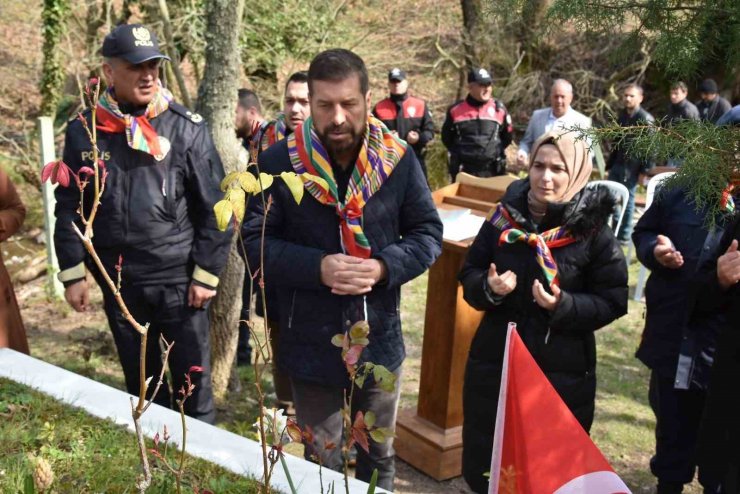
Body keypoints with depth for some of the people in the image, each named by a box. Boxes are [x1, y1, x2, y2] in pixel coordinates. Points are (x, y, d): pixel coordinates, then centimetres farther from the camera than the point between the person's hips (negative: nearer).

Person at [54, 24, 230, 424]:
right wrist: (72, 273, 2)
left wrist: (207, 272, -7)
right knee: (140, 383, 17)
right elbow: (69, 207, 7)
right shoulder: (84, 131, 1)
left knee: (193, 382, 6)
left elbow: (213, 206, -5)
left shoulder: (186, 128, -6)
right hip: (117, 281, 3)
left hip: (178, 278, -3)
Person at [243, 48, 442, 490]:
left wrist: (384, 266, -19)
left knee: (378, 457, 23)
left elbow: (428, 233, -1)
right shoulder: (279, 162, -12)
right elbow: (255, 240, -8)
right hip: (312, 345, -1)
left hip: (379, 340, 2)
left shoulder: (398, 159, -7)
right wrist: (317, 267, -24)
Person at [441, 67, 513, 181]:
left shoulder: (499, 109, 2)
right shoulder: (456, 110, 0)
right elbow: (447, 137, 14)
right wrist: (459, 153, 8)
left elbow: (507, 135, 15)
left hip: (492, 171, 1)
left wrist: (495, 152, 7)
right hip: (463, 171, 0)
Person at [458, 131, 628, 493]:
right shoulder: (505, 216, 0)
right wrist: (489, 288, -16)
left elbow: (612, 302, -8)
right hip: (494, 361, 3)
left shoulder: (594, 231, -9)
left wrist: (564, 305, -24)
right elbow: (469, 274, 5)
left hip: (562, 371, -3)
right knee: (481, 465, 17)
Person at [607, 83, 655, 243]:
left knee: (627, 200, 2)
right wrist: (610, 163, 15)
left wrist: (645, 169, -16)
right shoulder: (622, 115, 12)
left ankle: (624, 235, 13)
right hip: (617, 164, 7)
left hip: (631, 167, -7)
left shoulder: (645, 119, -11)